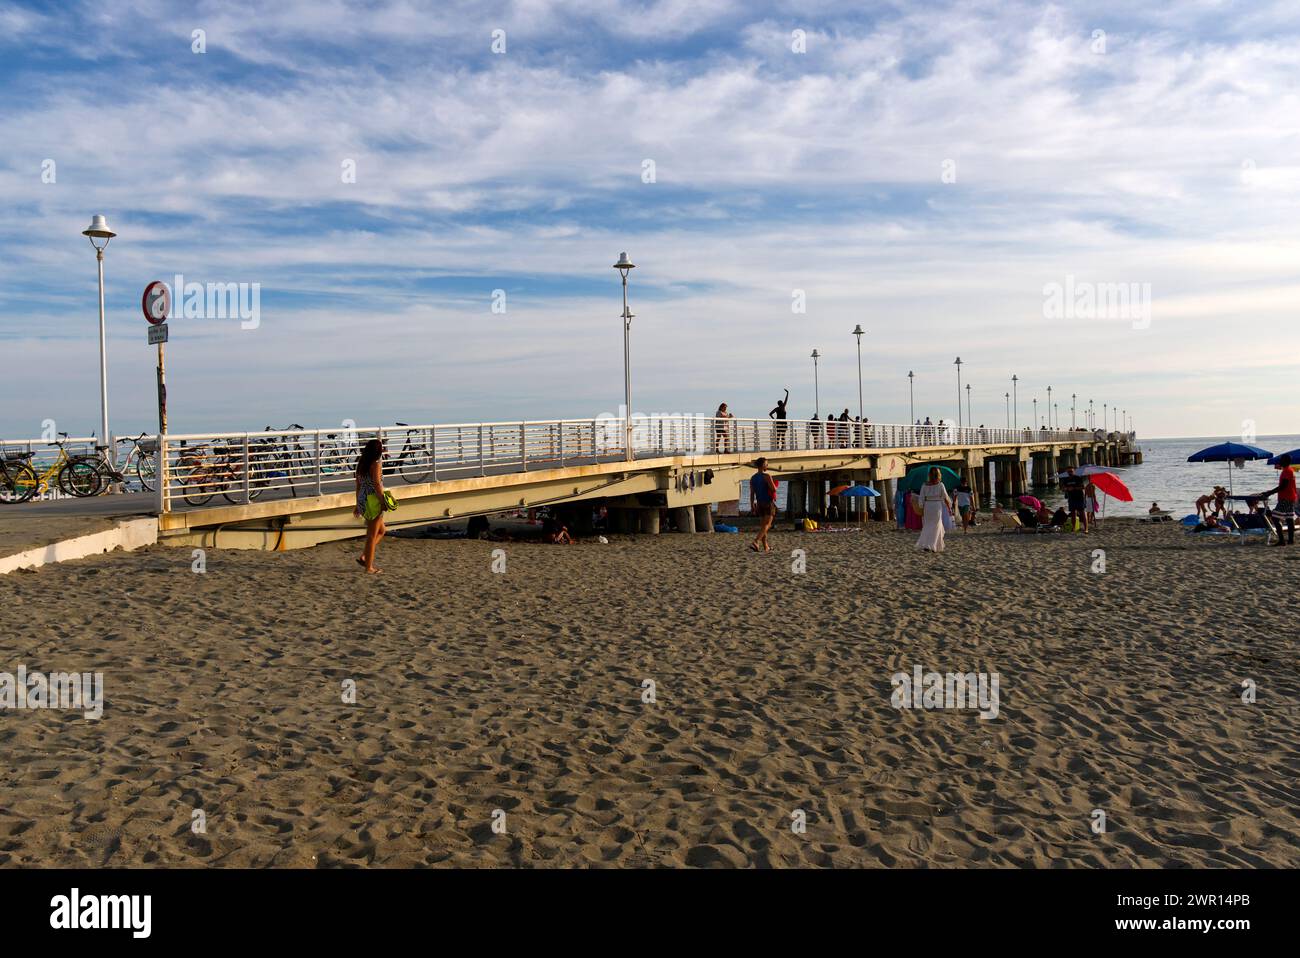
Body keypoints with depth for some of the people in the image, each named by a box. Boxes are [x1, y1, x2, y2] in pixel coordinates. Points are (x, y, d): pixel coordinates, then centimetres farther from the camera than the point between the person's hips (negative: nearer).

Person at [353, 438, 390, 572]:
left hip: (362, 500, 8)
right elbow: (377, 484, -19)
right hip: (373, 500, -8)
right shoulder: (376, 463, -12)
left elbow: (358, 486, 16)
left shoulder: (361, 463, 12)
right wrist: (383, 502, -15)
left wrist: (358, 505, 21)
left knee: (381, 530, 20)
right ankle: (369, 567, 5)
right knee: (372, 535, 0)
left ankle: (364, 557, 13)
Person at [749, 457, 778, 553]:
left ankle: (766, 547, 17)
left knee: (763, 526, 14)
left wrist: (752, 506, 8)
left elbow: (751, 493, 5)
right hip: (769, 503, -7)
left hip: (759, 504, 7)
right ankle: (755, 542, -24)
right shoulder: (767, 477, -14)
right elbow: (774, 489, -18)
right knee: (766, 525, -7)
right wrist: (775, 485, 5)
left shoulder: (752, 478, 5)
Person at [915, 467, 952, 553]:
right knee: (934, 527, 2)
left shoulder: (925, 485, 0)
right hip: (937, 506, -3)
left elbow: (922, 499, -1)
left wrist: (922, 510, 4)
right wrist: (949, 508, 10)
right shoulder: (940, 485, -6)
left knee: (927, 526, 15)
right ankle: (927, 545, -8)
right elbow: (946, 498, -1)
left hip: (927, 506, 3)